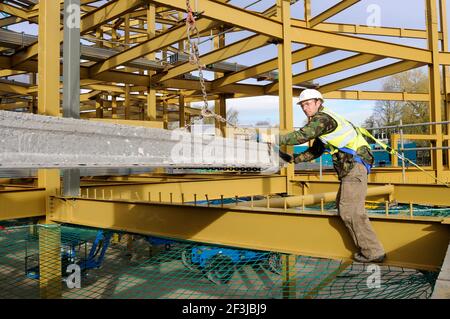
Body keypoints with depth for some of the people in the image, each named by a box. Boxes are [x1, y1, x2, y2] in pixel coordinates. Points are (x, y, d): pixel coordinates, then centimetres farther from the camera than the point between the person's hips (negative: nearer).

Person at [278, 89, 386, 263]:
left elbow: (302, 136, -22)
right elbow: (314, 152, 24)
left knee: (350, 211, -11)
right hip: (350, 167, 11)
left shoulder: (322, 118, -10)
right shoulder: (322, 122, 21)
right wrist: (292, 159, 16)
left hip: (355, 165, -11)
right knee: (342, 206, 15)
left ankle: (373, 252, -1)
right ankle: (368, 248, 22)